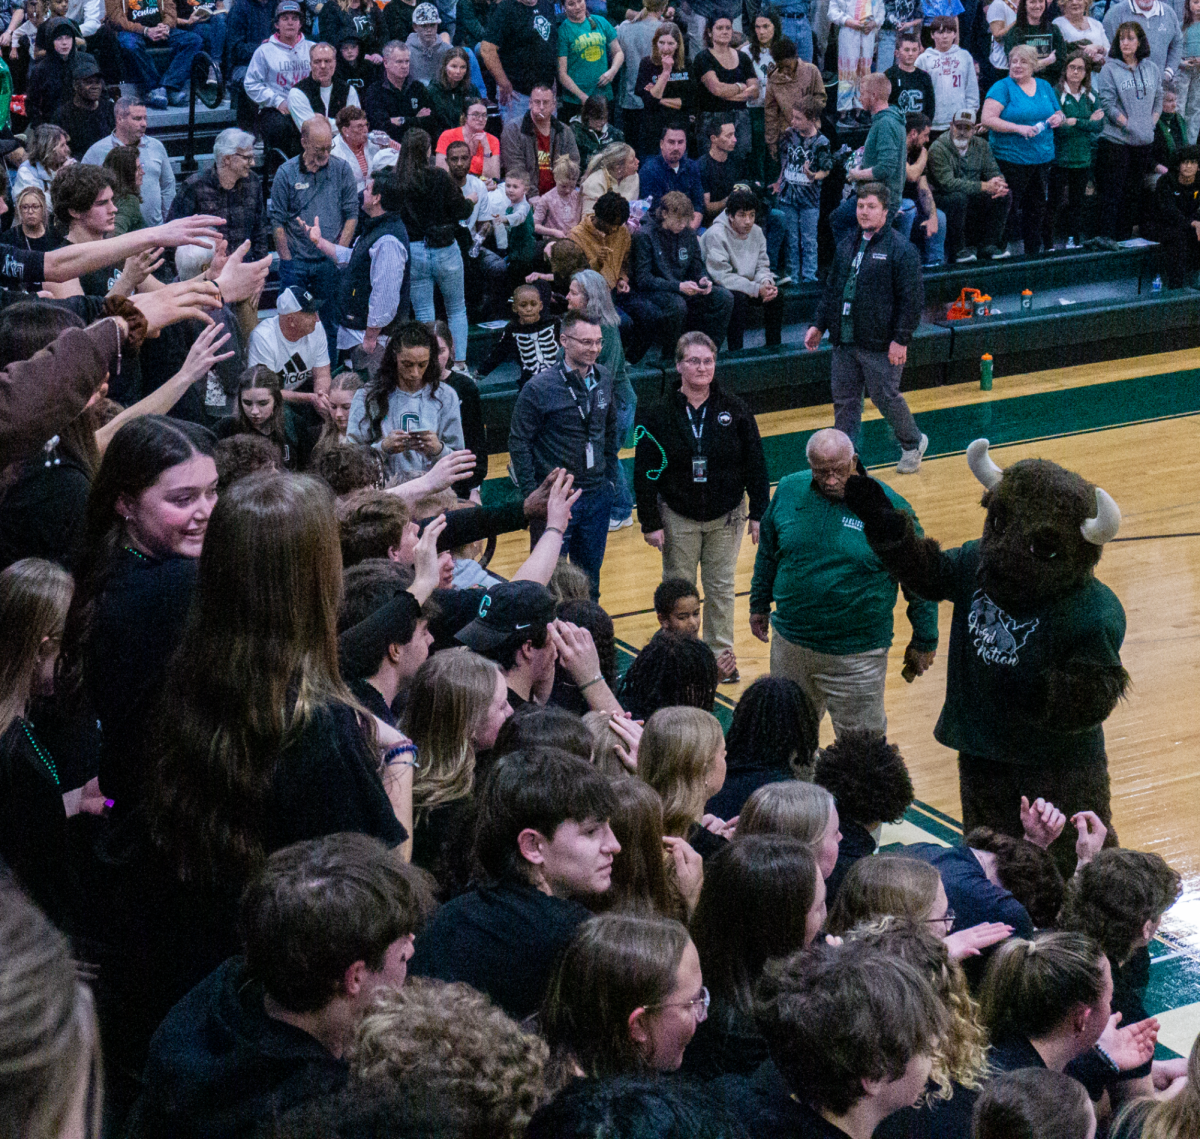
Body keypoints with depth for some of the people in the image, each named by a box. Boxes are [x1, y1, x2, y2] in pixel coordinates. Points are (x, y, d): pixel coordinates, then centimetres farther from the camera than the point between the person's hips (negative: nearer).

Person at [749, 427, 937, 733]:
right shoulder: (788, 491, -2)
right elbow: (767, 555, 14)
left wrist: (924, 641, 0)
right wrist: (760, 605, 20)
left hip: (857, 655, -4)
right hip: (790, 643, 4)